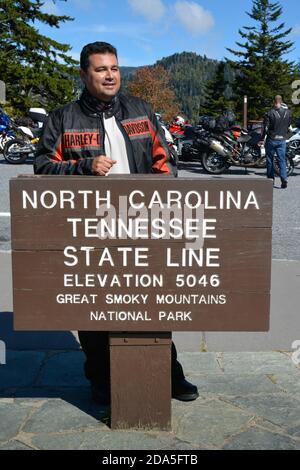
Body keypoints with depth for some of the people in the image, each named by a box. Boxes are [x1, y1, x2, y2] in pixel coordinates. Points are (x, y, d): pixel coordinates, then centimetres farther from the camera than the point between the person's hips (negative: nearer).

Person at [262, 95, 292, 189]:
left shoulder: (269, 113, -12)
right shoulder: (288, 112, -1)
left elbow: (265, 127, -10)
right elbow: (289, 125, 9)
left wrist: (262, 138, -2)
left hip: (271, 139, -3)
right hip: (282, 140, 3)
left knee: (270, 159, 11)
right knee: (282, 160, 3)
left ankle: (271, 179, 17)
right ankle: (284, 179, -10)